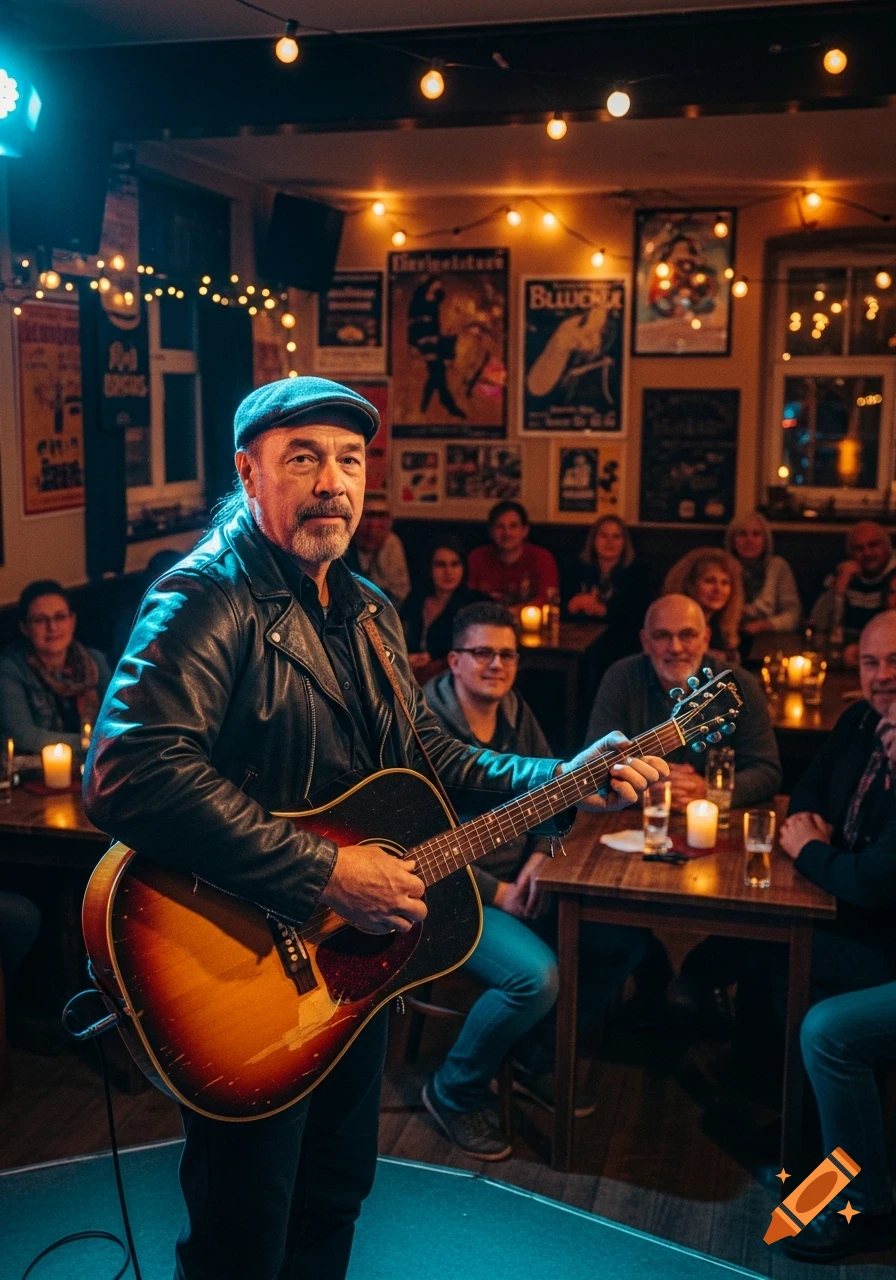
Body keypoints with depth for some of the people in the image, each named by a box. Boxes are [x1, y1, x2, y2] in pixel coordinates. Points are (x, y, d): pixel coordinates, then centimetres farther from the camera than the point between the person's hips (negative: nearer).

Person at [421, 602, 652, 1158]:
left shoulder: (516, 711, 7)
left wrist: (540, 855, -4)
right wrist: (497, 894, -17)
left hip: (519, 882, 8)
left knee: (628, 935, 0)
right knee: (537, 974, -29)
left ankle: (537, 1060, 17)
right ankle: (454, 1092, -1)